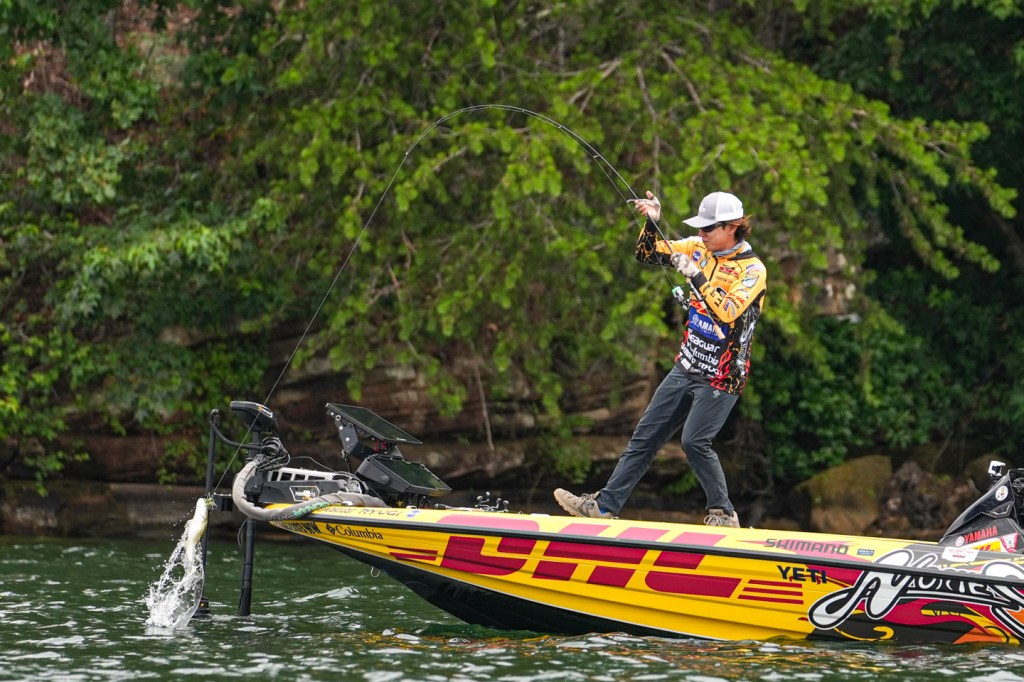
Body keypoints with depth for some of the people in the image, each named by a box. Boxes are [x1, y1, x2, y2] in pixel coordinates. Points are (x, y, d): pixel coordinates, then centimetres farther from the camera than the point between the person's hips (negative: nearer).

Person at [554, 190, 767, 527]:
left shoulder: (753, 270, -15)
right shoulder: (700, 248, 4)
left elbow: (728, 311, -30)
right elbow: (647, 254, 9)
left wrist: (697, 276, -33)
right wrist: (651, 223, -8)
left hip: (721, 376, -7)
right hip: (687, 366, 7)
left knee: (695, 441, -17)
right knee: (646, 434, 6)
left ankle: (723, 514, -2)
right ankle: (606, 504, 9)